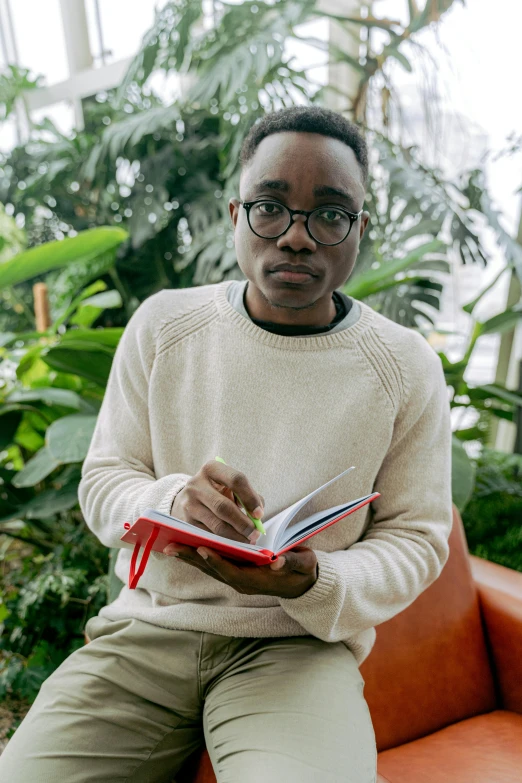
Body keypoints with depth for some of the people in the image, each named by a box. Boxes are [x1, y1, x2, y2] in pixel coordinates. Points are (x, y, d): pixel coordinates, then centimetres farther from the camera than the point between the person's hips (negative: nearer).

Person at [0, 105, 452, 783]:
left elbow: (416, 537, 0)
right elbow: (102, 480, 2)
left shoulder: (407, 367, -5)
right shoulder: (163, 324, -2)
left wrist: (315, 584, -19)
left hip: (300, 642, 0)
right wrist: (172, 500, -21)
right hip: (149, 625, 2)